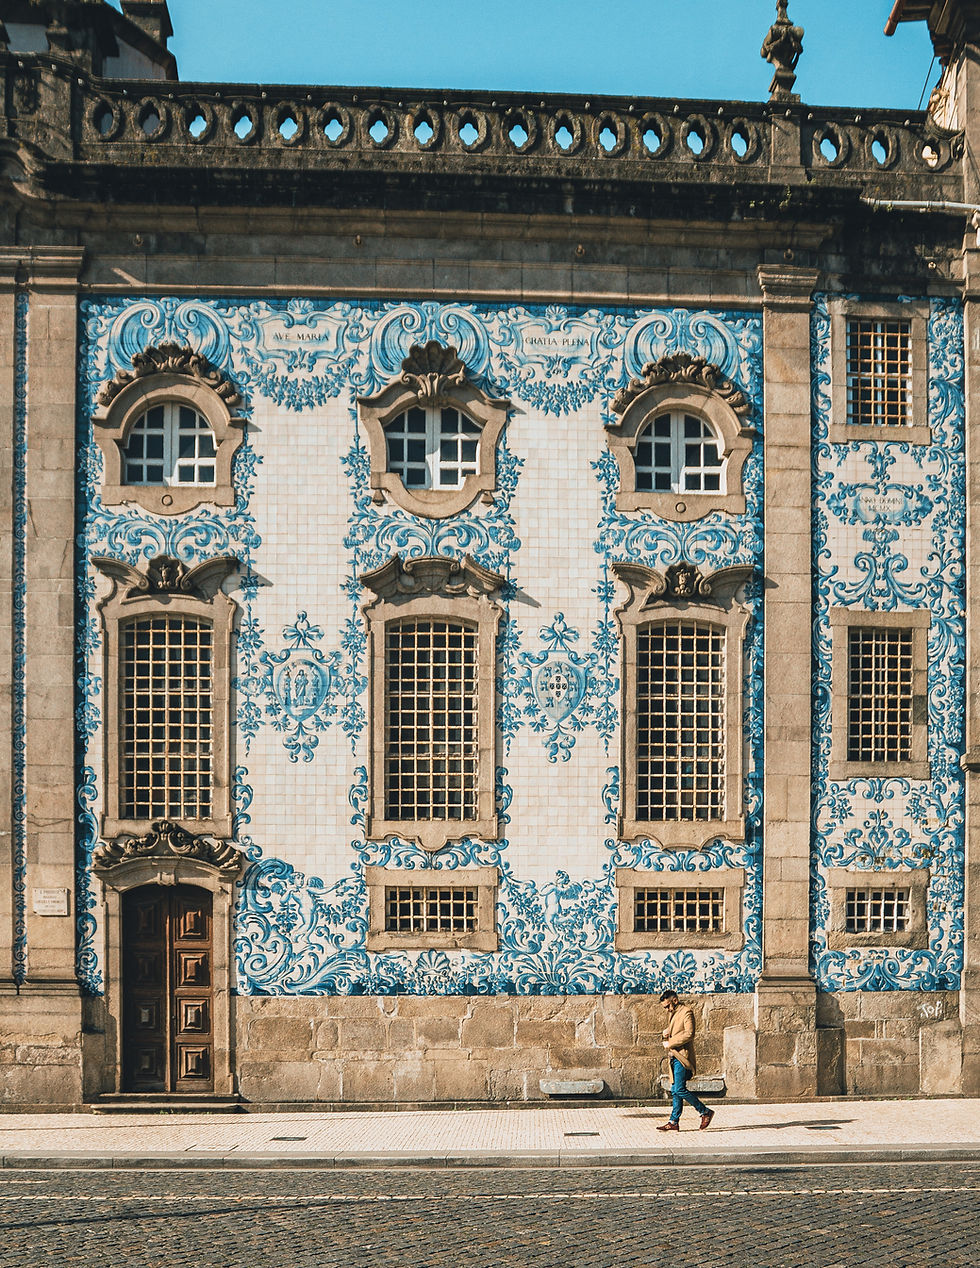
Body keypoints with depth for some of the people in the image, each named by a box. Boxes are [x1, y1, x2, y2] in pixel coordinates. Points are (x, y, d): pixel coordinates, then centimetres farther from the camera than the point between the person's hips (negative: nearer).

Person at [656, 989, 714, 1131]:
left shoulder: (686, 1012, -10)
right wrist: (666, 1031, 5)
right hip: (674, 1056, 9)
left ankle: (706, 1112, -2)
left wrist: (670, 1042, -16)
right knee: (675, 1091, 9)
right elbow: (669, 1027, 30)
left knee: (679, 1090, -12)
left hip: (682, 1056, -9)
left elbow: (689, 1033, -20)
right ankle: (674, 1122, 11)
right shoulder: (671, 1013, 19)